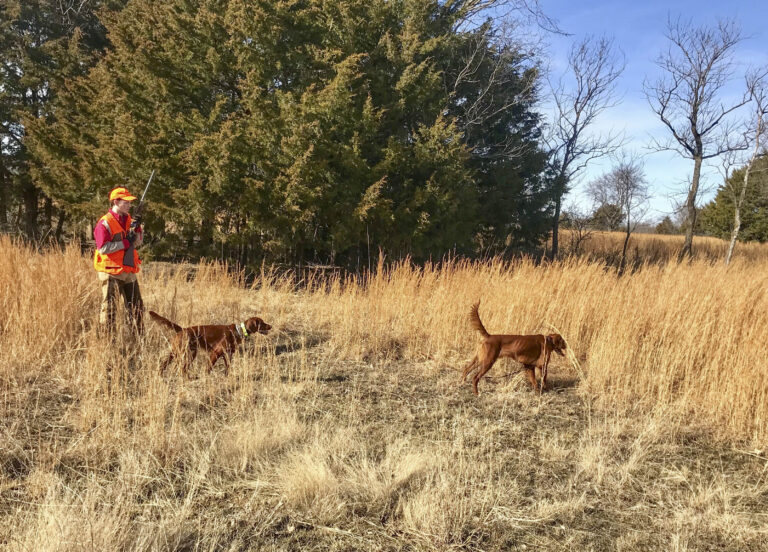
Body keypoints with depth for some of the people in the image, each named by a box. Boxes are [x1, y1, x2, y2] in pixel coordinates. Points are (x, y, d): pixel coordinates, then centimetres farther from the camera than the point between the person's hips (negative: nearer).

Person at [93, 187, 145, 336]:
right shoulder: (105, 223, -11)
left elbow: (138, 242, 16)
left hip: (129, 271, 7)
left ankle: (140, 336, 22)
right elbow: (103, 248, -21)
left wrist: (137, 229, -3)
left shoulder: (128, 219, 11)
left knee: (136, 306, 12)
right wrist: (126, 243, -17)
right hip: (111, 272, -7)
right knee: (109, 308, -1)